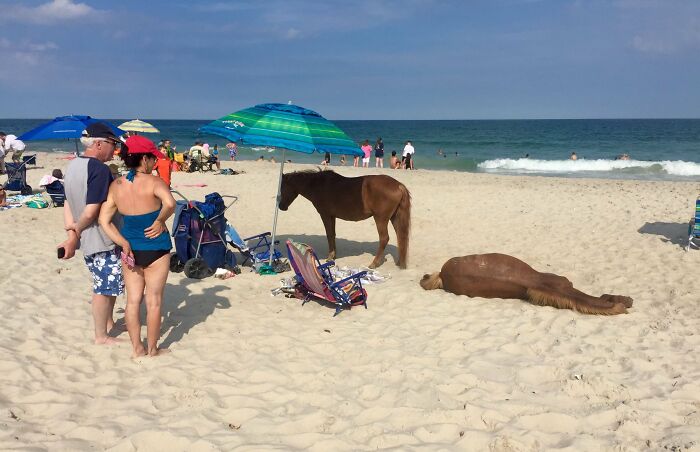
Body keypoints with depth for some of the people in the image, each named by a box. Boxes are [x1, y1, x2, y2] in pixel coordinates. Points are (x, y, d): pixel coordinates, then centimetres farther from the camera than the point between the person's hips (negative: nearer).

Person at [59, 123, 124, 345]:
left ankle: (109, 323, 37)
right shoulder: (100, 169, -21)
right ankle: (101, 336, 15)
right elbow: (91, 212, -22)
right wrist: (75, 234, -6)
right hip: (102, 240, -9)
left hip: (86, 240, 9)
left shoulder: (72, 165, 8)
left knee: (107, 284, 23)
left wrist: (71, 232, -1)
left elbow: (68, 203, 6)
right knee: (105, 287, 4)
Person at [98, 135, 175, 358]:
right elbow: (170, 203, -34)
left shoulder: (115, 186, 1)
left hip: (130, 248, 4)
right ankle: (152, 349, 17)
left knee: (133, 300, 12)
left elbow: (104, 220, -1)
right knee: (153, 301, 7)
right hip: (155, 248, -4)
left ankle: (137, 348, 18)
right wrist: (160, 221, -17)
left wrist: (124, 244, -3)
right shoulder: (153, 182, -15)